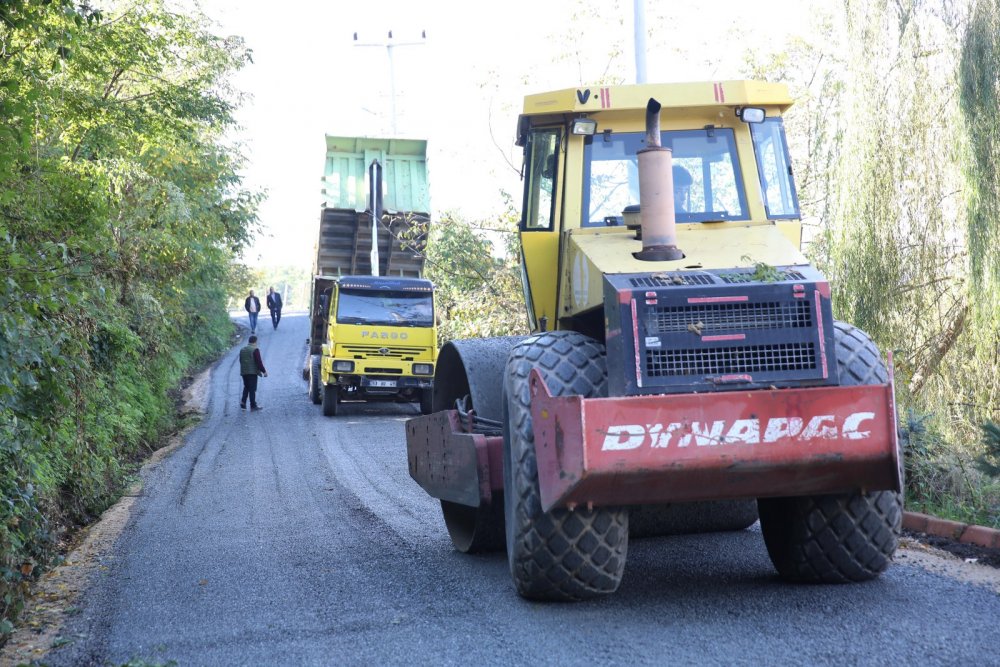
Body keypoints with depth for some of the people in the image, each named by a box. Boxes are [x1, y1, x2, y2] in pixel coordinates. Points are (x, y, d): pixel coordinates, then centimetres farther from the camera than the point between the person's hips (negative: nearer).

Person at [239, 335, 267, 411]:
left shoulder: (242, 350, 11)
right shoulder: (255, 350, -12)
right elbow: (259, 362, -16)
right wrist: (264, 371, -10)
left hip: (244, 372, 6)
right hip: (252, 372, -6)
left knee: (246, 387, 19)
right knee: (252, 389, -2)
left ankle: (243, 403, 9)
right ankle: (253, 406, 1)